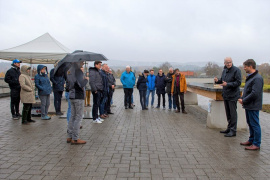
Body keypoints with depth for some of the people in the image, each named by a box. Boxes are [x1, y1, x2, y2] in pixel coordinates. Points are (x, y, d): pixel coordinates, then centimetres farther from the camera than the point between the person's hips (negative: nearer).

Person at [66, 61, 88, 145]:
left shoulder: (69, 71, 13)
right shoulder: (78, 71, -15)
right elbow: (81, 84, -23)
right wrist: (86, 79, -4)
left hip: (71, 95, 9)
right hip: (78, 96, -9)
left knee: (73, 116, 15)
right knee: (78, 117, -2)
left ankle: (69, 137, 20)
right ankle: (75, 139, 2)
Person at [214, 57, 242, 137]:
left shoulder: (236, 70, -12)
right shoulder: (224, 70, 12)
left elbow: (238, 82, -17)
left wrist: (227, 84, -26)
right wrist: (217, 80, -1)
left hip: (233, 95, -8)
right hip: (225, 95, 8)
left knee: (233, 113, -3)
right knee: (228, 113, 16)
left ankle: (233, 131, 4)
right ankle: (229, 128, 27)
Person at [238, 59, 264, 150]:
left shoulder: (257, 78, -19)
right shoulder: (250, 77, 14)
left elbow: (254, 93, -24)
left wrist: (244, 101, -16)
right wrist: (242, 98, 6)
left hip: (253, 106, -10)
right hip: (249, 105, 10)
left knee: (255, 125, -1)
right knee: (250, 124, 18)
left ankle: (256, 144, 8)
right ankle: (251, 140, 31)